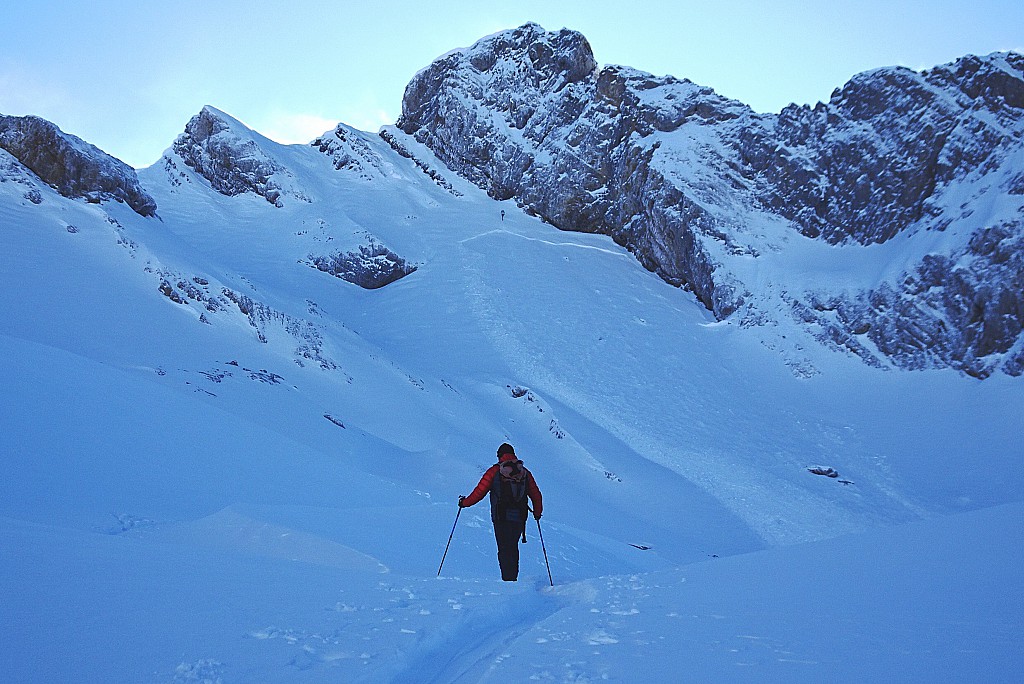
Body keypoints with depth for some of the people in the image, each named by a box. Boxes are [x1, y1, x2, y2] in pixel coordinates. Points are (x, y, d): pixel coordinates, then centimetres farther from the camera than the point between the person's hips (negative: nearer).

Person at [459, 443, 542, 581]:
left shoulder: (494, 471, -2)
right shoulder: (525, 472, 8)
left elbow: (480, 491, -2)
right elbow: (536, 495, 13)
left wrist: (465, 502, 13)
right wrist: (537, 512, 28)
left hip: (501, 517, -4)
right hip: (519, 518, 4)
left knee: (504, 549, -1)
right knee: (513, 548, 18)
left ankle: (508, 580, -9)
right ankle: (513, 577, 21)